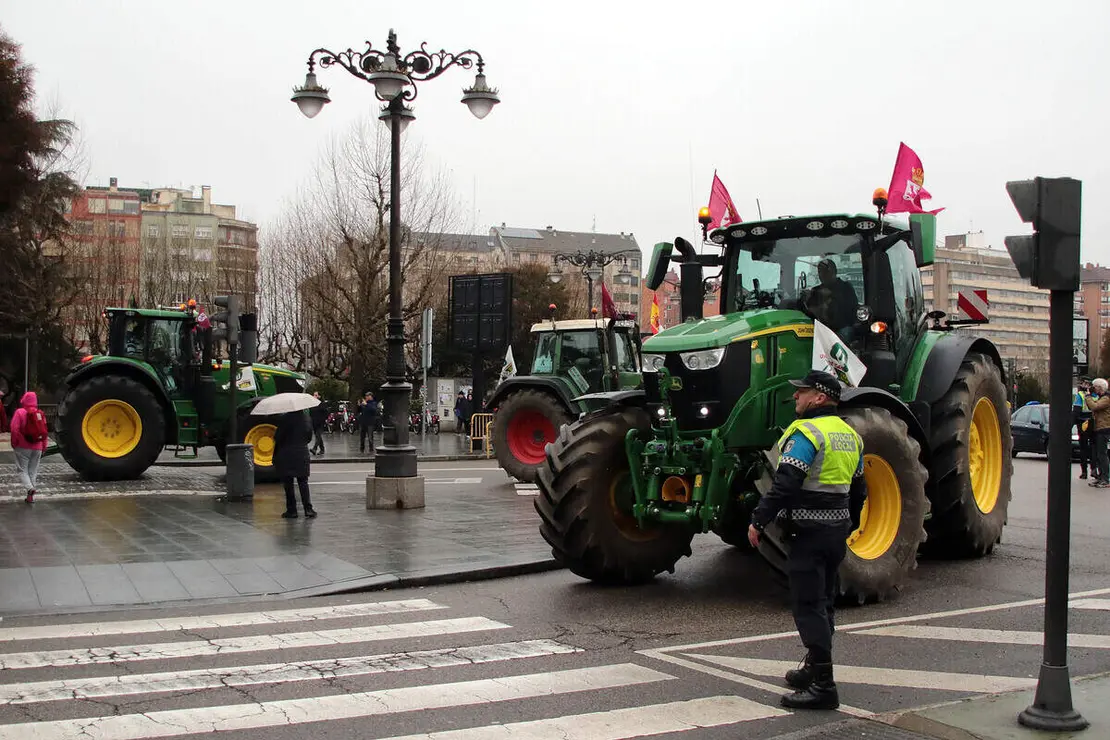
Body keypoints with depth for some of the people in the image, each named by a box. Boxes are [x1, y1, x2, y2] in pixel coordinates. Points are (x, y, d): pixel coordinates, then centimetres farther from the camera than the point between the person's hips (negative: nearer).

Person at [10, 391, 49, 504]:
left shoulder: (20, 412, -9)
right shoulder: (40, 414, 4)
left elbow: (15, 430, -14)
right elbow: (44, 432, 6)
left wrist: (14, 444, -2)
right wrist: (43, 447, 14)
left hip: (23, 447, -4)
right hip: (37, 448, 4)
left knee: (22, 469, 3)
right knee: (33, 471, 11)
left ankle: (29, 488, -21)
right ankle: (30, 496, 11)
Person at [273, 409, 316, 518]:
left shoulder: (283, 419, -15)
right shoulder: (306, 418, -1)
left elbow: (278, 437, -13)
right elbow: (309, 437, 9)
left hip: (286, 455, -4)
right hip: (302, 455, 4)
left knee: (288, 484, 5)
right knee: (303, 482, 8)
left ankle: (291, 510, 6)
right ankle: (308, 509, -1)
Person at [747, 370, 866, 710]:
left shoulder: (806, 433, -15)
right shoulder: (849, 435, 13)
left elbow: (784, 484, -22)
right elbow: (858, 489, 20)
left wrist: (758, 521, -16)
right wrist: (849, 526, 29)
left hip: (809, 531, -9)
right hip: (838, 531, 9)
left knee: (808, 606, -7)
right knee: (822, 602, 19)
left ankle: (822, 685, -8)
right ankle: (814, 669, 31)